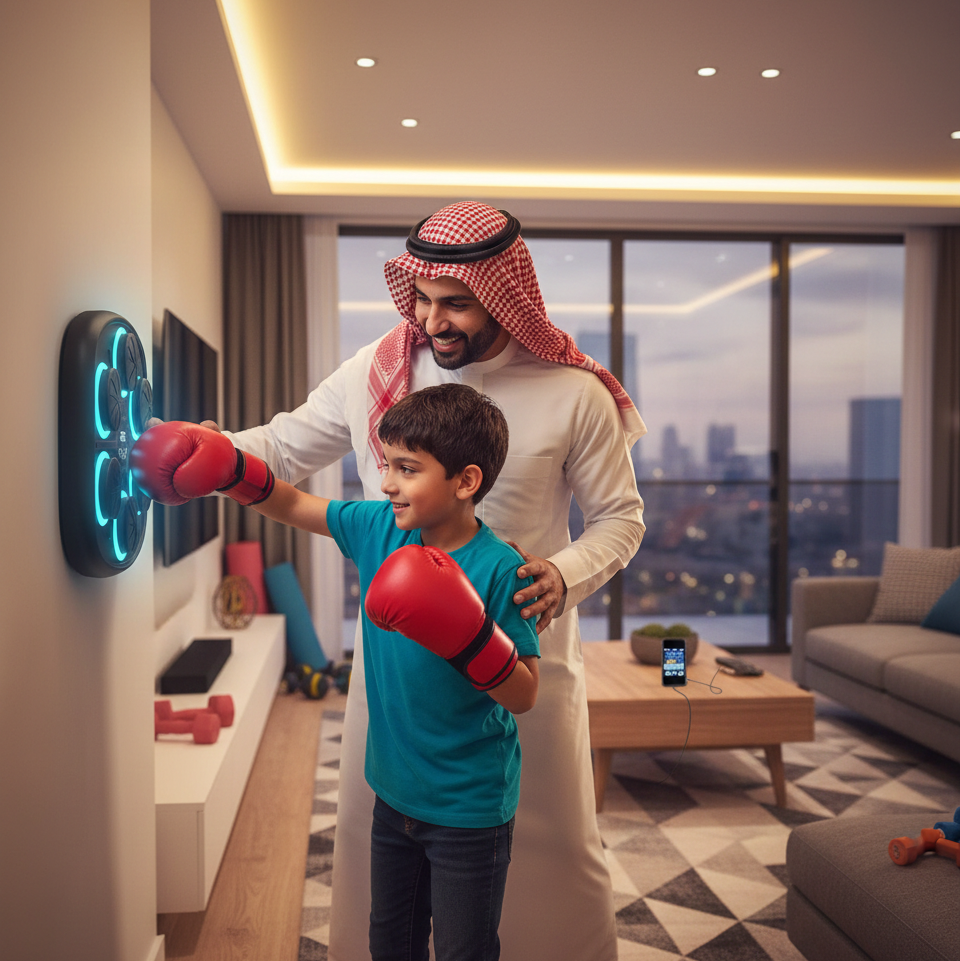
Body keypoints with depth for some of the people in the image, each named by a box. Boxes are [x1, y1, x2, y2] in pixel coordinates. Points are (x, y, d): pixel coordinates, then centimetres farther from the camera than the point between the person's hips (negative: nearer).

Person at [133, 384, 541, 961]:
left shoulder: (500, 570, -23)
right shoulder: (378, 528, -5)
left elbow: (525, 696, -21)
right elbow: (292, 504, 7)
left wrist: (466, 634, -36)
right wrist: (225, 468, -9)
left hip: (468, 810, -6)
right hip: (396, 792, 6)